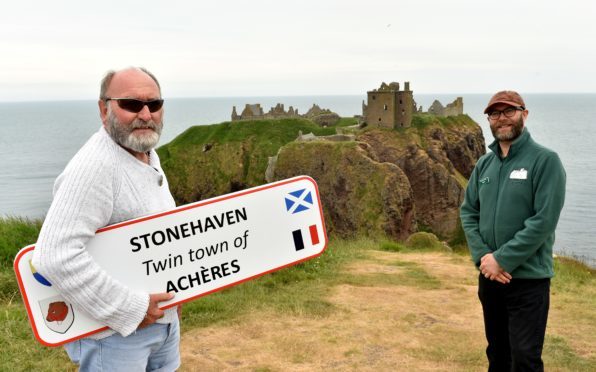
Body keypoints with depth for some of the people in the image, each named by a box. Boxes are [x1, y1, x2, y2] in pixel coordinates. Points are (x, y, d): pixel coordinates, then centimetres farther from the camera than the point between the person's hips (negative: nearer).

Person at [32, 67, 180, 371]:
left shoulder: (149, 155, 7)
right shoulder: (94, 166, -24)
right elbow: (56, 257, -32)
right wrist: (128, 310, -25)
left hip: (164, 319, 9)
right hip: (114, 333, -8)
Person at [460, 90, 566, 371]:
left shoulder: (545, 160, -11)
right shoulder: (484, 164, 9)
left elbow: (544, 220, -18)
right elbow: (468, 211, 7)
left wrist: (502, 260, -19)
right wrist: (482, 256, -9)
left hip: (528, 279, -6)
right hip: (489, 275, 6)